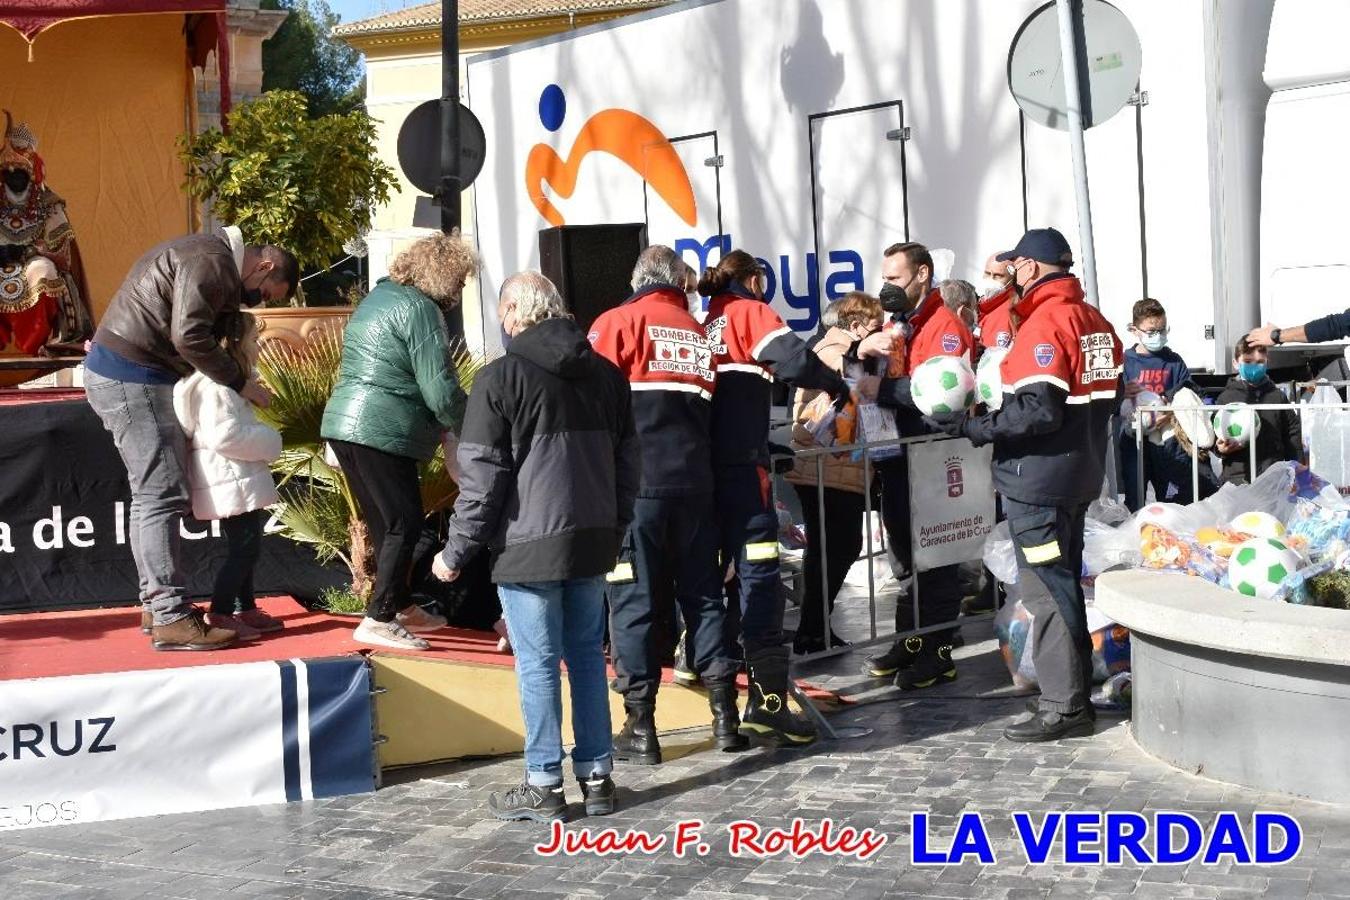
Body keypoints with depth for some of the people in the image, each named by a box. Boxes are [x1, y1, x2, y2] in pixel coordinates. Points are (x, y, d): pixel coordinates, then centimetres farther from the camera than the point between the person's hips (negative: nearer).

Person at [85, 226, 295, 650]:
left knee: (152, 496, 15)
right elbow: (190, 336, -23)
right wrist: (239, 382, -14)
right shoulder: (211, 262, -15)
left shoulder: (207, 257, 20)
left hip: (117, 375, 11)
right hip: (132, 379, -11)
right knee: (163, 497, -11)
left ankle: (156, 606, 21)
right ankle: (171, 618, -11)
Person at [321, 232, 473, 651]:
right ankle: (378, 620, -4)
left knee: (387, 524, 19)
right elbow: (441, 391, -16)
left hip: (344, 424, 10)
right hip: (382, 432, -10)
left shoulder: (379, 297, 19)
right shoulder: (420, 310, -11)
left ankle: (402, 607, 30)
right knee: (404, 525, -3)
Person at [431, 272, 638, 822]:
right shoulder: (606, 374, 9)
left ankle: (544, 786, 7)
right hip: (592, 540, 6)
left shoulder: (501, 379, -10)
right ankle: (597, 777, 18)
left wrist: (457, 551, -4)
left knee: (537, 666, 1)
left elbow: (481, 476, -11)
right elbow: (628, 461, 15)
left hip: (529, 547, -6)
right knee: (587, 656, 13)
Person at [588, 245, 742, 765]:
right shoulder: (701, 335, 14)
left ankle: (641, 728, 3)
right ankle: (724, 716, 13)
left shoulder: (618, 323, 0)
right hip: (694, 482, 4)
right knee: (702, 593, 13)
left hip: (634, 483, -4)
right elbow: (715, 411, 17)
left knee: (633, 600, 2)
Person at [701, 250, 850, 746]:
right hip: (742, 464, -7)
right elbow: (793, 360, -12)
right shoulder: (751, 313, 3)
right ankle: (767, 701, -16)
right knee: (759, 576, -10)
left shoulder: (706, 325, 22)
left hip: (703, 463, 7)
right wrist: (836, 385, 3)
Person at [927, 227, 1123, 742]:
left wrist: (975, 429, -22)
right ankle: (1076, 693, 25)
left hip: (1038, 480, -9)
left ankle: (1062, 707, -1)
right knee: (1065, 582, 17)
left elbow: (1039, 410, -25)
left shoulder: (1045, 322, -17)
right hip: (1081, 475, 9)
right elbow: (1108, 398, 15)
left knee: (1046, 589, -4)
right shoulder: (1095, 322, 10)